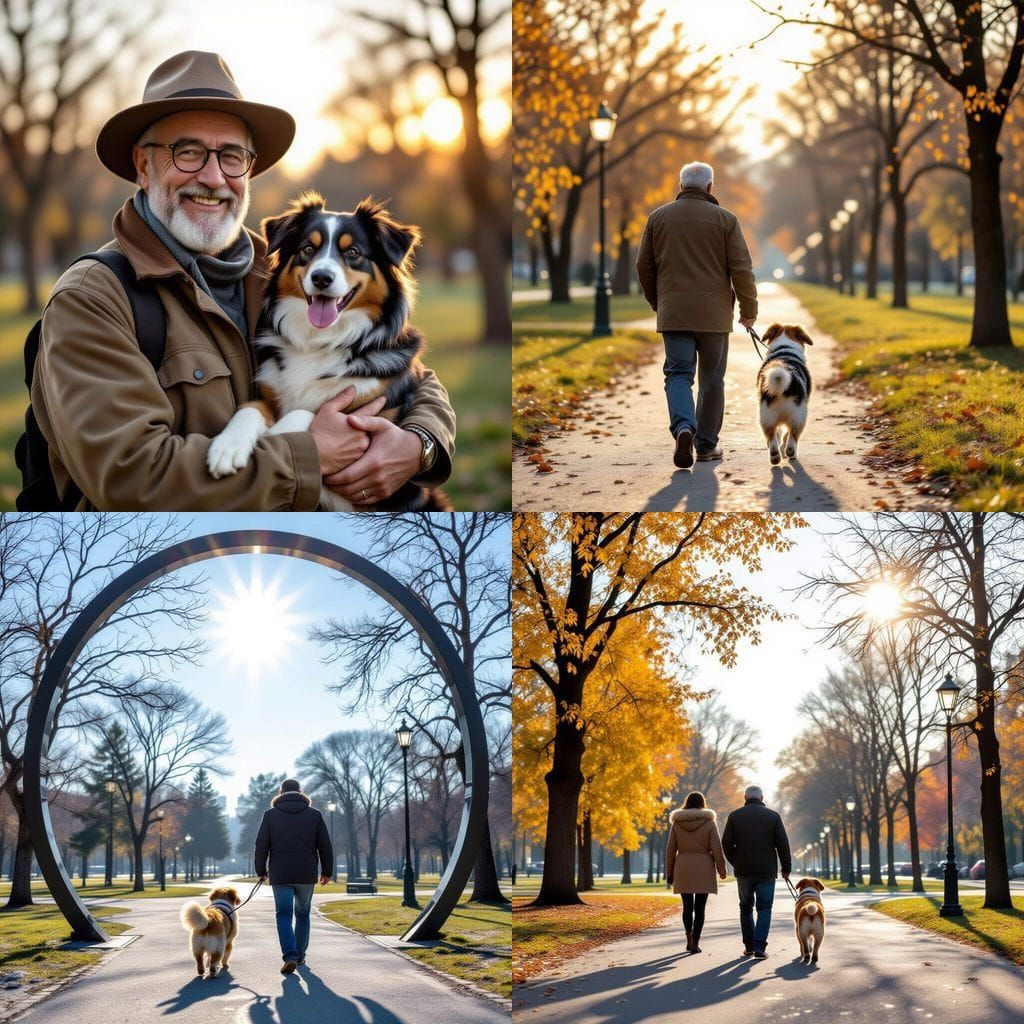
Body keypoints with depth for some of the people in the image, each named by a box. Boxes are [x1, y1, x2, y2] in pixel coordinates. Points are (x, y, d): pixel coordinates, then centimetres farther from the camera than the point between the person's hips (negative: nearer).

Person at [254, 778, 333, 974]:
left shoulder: (270, 815, 2)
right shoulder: (314, 815, 5)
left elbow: (261, 846, 1)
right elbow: (325, 846, 5)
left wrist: (261, 871, 12)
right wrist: (326, 871, 15)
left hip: (280, 876, -1)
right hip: (306, 876, 2)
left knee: (284, 915, -2)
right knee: (302, 914, 17)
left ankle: (290, 956, -19)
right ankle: (300, 955, 22)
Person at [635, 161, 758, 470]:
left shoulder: (658, 217, 5)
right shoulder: (725, 219, -1)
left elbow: (644, 266, 8)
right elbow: (741, 269, -5)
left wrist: (657, 302, 23)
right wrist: (749, 309, 7)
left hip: (674, 314, 1)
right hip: (714, 314, -1)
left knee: (678, 374, -1)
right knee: (712, 380, 11)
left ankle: (683, 427, -27)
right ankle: (706, 445, 15)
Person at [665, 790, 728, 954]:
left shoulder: (677, 823, 2)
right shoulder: (709, 823, -4)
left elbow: (670, 850, 3)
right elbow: (716, 849, -6)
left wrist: (669, 873, 10)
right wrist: (721, 869, 4)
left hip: (683, 871, 2)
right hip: (703, 871, -1)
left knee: (687, 906, 13)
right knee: (699, 907, 3)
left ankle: (689, 939, 4)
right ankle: (695, 943, -2)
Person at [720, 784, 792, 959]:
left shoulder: (735, 816, 1)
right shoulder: (773, 816, -1)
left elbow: (727, 844, -2)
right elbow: (783, 844, -4)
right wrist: (786, 868, 6)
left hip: (743, 871, 1)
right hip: (766, 871, -1)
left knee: (746, 908, 15)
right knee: (764, 909, 4)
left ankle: (749, 946, 16)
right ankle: (759, 947, -8)